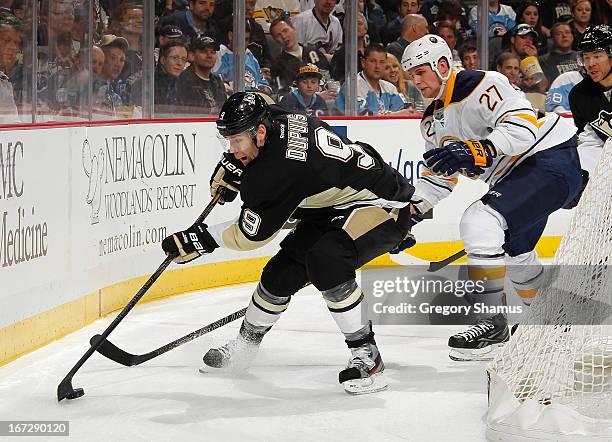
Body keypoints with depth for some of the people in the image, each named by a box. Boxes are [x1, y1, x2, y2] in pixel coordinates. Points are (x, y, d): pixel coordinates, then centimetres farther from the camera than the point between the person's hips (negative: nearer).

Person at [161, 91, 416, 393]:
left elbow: (252, 234, -22)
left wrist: (202, 239, -12)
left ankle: (367, 356, -24)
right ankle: (244, 344, 32)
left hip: (382, 206, -10)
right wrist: (231, 166, 8)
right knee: (280, 274, 7)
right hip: (332, 207, 10)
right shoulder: (275, 119, -6)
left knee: (325, 261, -35)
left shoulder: (282, 168, -31)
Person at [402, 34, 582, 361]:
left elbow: (523, 127, -30)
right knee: (513, 250, 26)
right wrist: (410, 210, 3)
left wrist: (474, 151, -40)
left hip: (552, 159, -11)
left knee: (479, 222, -25)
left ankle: (493, 324, -18)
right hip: (517, 172, 11)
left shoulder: (481, 84, -19)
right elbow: (438, 175, 16)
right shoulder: (433, 120, 10)